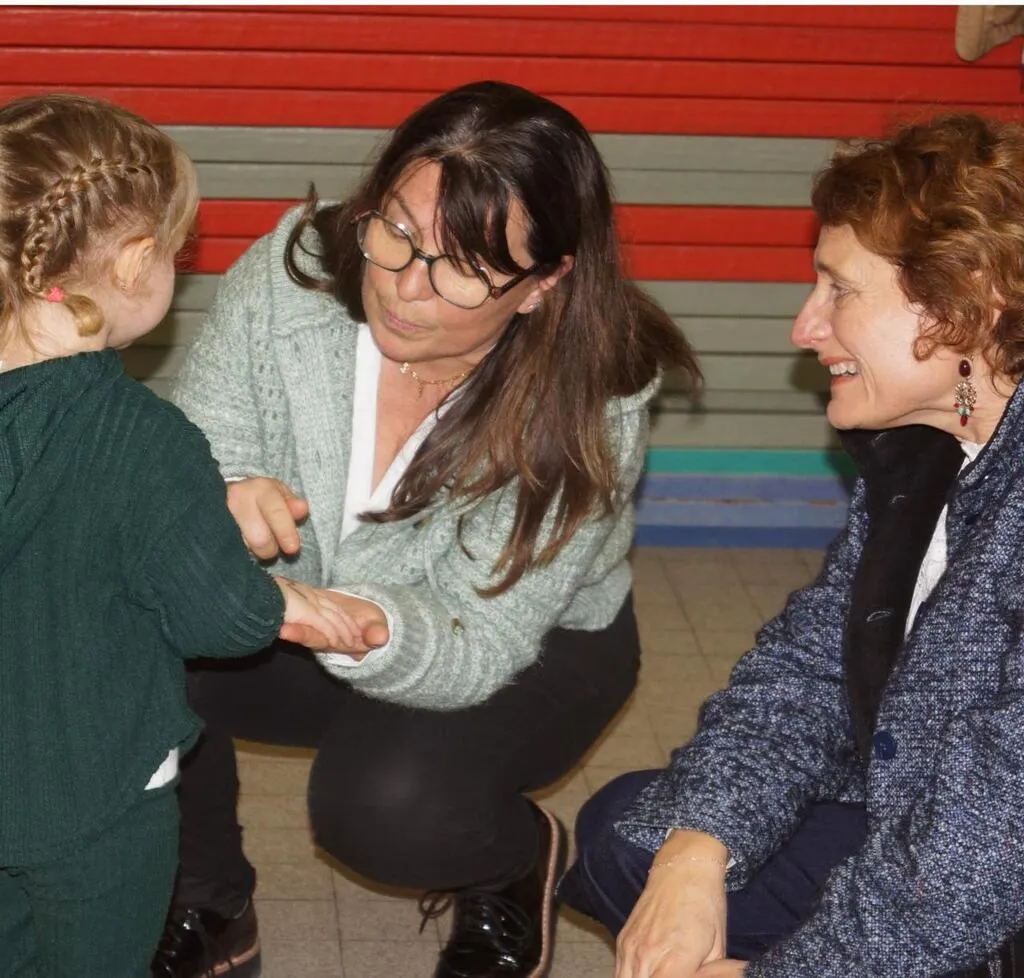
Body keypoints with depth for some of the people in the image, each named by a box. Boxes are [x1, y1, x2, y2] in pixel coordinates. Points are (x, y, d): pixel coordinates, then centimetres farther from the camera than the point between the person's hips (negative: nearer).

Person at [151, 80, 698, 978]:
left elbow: (476, 646, -28)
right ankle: (204, 905, 3)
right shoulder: (292, 272, -23)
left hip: (525, 648, -3)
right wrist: (216, 504, -43)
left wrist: (370, 628, -52)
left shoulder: (589, 409, -29)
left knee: (387, 809, -33)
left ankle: (519, 861, 6)